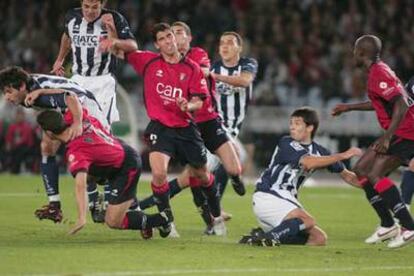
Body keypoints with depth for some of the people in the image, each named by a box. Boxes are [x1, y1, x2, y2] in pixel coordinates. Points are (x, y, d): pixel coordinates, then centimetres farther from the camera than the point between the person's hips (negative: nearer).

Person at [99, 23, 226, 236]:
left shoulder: (192, 68, 1)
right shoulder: (149, 61, 0)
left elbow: (198, 101, 0)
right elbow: (125, 50, 5)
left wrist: (188, 106, -23)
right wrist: (115, 42, -18)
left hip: (185, 128, 2)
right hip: (160, 127, -1)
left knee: (202, 176, 14)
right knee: (158, 173, -23)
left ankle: (217, 216, 38)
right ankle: (166, 219, -3)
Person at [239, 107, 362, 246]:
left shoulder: (318, 151, 9)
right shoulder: (286, 143, -9)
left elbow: (346, 175, 15)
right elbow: (308, 162, -26)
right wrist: (342, 155, -24)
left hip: (286, 201, 8)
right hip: (267, 197, -8)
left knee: (319, 239, 2)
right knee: (308, 221, -28)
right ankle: (265, 238, -26)